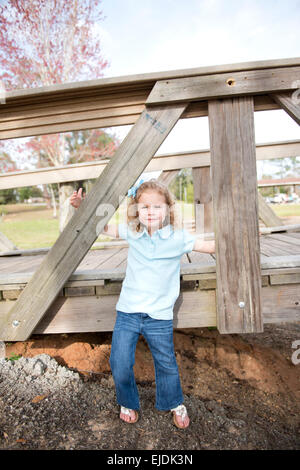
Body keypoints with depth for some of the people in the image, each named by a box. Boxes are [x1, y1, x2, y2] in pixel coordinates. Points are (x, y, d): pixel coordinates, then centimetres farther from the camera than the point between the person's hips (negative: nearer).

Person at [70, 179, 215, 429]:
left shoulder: (178, 237, -7)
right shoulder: (132, 233, 0)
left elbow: (211, 246, -1)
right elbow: (105, 227, 12)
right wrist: (82, 207, 5)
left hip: (159, 316, -1)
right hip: (127, 312, 2)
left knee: (166, 364, 16)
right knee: (120, 364, 7)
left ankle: (174, 403, 46)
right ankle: (128, 402, 39)